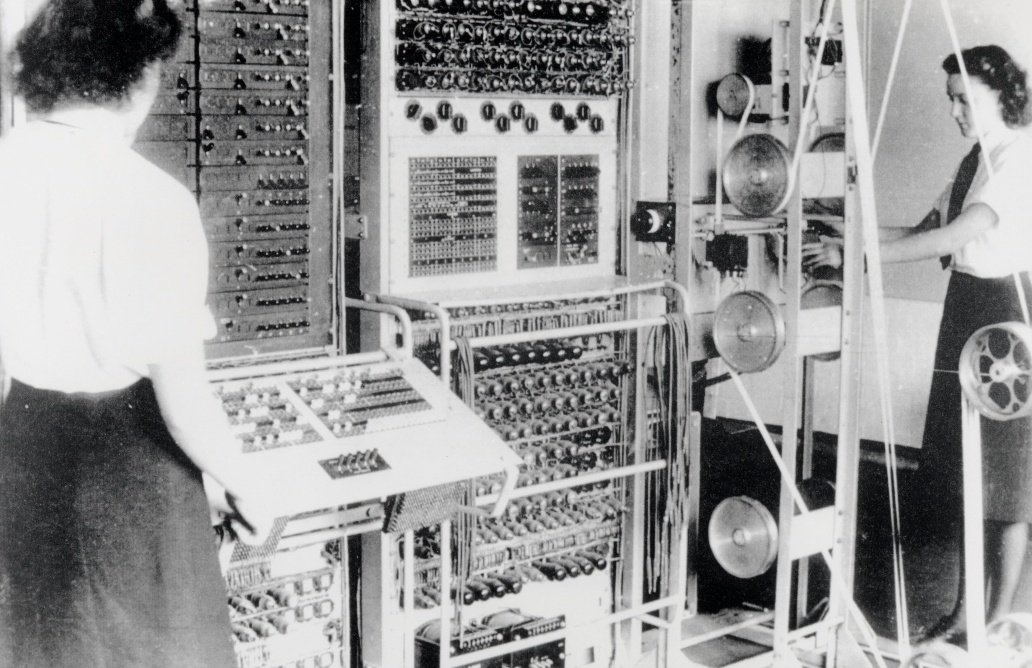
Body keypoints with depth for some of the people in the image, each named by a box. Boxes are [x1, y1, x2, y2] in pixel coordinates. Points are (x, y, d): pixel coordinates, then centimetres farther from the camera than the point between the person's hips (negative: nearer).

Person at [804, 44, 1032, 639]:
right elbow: (928, 232, 11)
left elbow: (951, 237, -24)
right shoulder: (976, 159, 13)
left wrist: (853, 254, -25)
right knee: (958, 472, 12)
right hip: (965, 307, 9)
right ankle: (967, 607, 23)